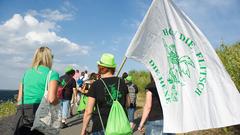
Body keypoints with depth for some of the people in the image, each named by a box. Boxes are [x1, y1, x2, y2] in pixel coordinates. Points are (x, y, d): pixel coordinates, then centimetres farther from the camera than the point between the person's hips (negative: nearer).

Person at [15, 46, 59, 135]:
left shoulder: (26, 73, 14)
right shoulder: (52, 74, -4)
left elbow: (19, 99, 14)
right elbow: (51, 99, -16)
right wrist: (57, 101, 4)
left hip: (21, 114, 5)